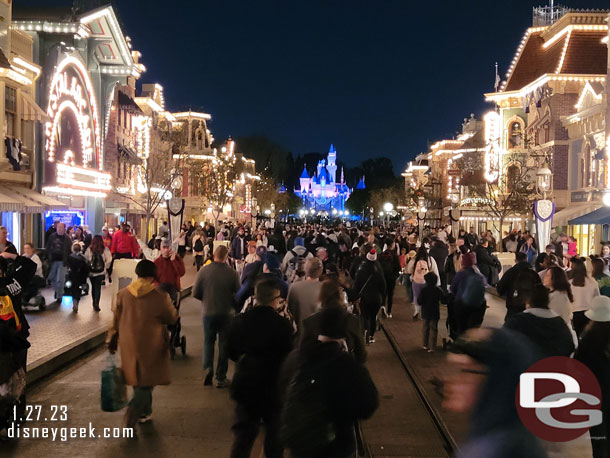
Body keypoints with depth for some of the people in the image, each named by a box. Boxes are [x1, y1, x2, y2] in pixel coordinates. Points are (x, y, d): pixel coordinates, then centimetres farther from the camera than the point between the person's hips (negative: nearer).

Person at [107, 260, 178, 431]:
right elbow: (172, 318, -2)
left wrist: (112, 340, 15)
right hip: (151, 346, -4)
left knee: (138, 379, 20)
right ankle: (132, 414, -11)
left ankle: (145, 412, 34)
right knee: (146, 381, 5)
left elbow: (116, 319, 4)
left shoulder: (123, 294, -3)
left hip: (129, 345, 4)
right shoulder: (160, 296, -14)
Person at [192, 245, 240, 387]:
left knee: (208, 341, 20)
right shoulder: (232, 273, -12)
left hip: (209, 312, 1)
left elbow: (195, 293, -5)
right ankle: (221, 378, 15)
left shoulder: (204, 271, -10)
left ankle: (208, 367, -2)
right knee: (224, 345, 11)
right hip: (227, 313, -1)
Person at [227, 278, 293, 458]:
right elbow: (288, 359, -15)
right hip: (273, 389, -3)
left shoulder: (239, 321, -8)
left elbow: (230, 351, 3)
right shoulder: (282, 325, -20)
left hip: (245, 387, 3)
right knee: (274, 436, 15)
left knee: (242, 434, 15)